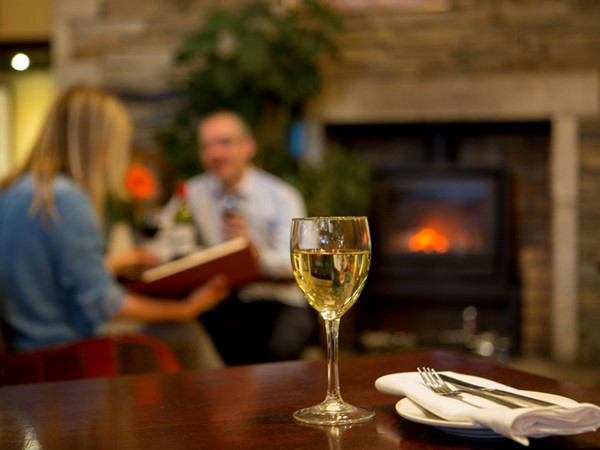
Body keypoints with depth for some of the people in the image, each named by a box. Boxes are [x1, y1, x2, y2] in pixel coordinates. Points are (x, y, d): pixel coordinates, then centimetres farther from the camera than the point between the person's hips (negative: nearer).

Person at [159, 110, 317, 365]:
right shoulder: (192, 193, 7)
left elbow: (294, 262, -15)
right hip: (219, 305, 3)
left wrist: (256, 252, -36)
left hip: (277, 303, -2)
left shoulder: (281, 196, -2)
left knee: (279, 349, -33)